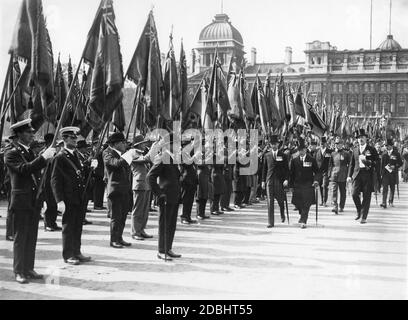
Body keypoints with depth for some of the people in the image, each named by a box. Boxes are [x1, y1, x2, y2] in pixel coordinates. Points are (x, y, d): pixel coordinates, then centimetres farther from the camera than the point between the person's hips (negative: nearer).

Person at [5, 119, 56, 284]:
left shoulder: (30, 152, 16)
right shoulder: (11, 154, -8)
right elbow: (24, 169, -25)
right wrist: (43, 157, -28)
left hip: (34, 201, 7)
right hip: (21, 201, -7)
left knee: (32, 237, 11)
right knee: (20, 237, -1)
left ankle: (29, 269, 19)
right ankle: (19, 272, 7)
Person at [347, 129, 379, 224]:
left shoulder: (372, 149, 5)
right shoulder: (355, 150, 15)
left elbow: (377, 162, 2)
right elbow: (352, 164, 17)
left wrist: (368, 162, -16)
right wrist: (349, 175, 9)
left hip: (368, 175, -2)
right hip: (357, 174, 2)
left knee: (366, 197, -1)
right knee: (355, 194, -10)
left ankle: (364, 217, 6)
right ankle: (359, 211, 14)